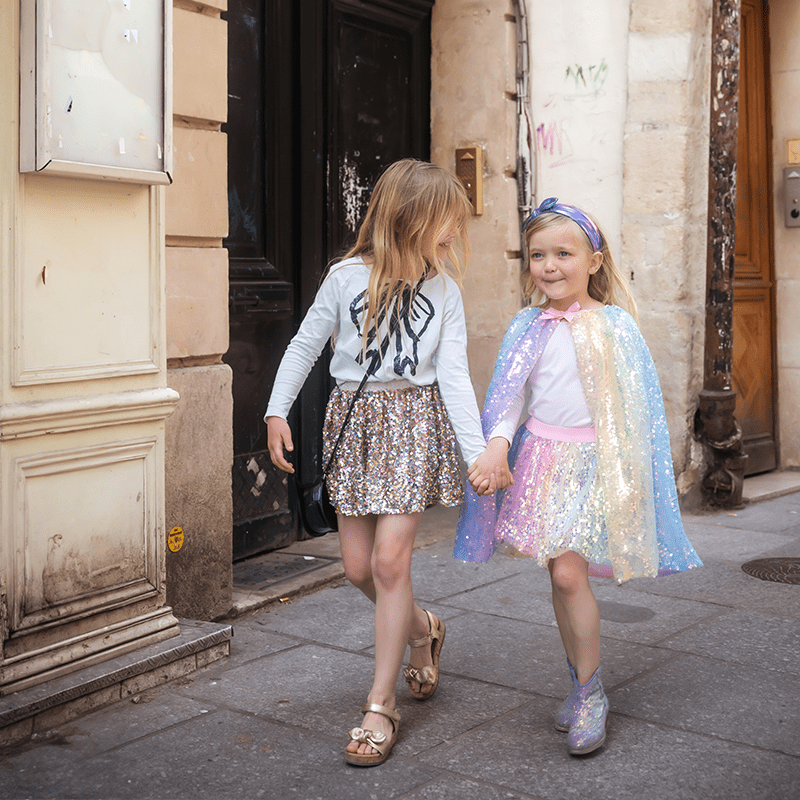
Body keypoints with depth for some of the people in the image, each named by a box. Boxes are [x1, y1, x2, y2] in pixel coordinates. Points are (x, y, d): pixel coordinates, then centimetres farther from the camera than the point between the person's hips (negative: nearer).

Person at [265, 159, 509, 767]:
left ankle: (381, 704, 3)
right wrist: (277, 410, -2)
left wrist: (478, 452, -12)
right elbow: (305, 345, 6)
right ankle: (422, 629, 37)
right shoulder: (347, 277, -3)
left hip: (414, 420, -1)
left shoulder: (445, 292, 0)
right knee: (358, 567, 5)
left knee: (390, 559, -10)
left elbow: (453, 375, -4)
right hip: (353, 419, 2)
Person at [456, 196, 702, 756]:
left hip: (591, 461, -4)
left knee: (569, 571, -13)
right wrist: (497, 446, -13)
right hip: (542, 458, 5)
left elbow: (634, 406, -4)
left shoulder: (615, 325, -6)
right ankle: (582, 685, 26)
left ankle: (592, 694, 4)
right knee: (559, 574, 10)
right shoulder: (528, 327, 6)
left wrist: (626, 479, -8)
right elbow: (512, 396, 5)